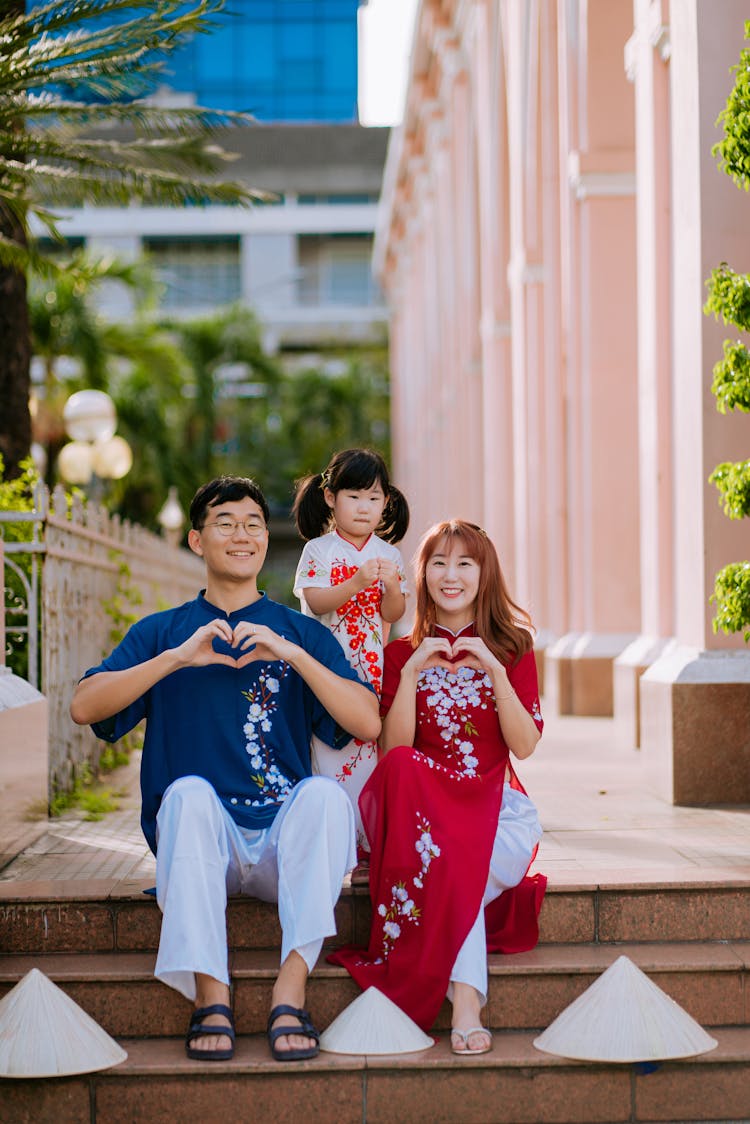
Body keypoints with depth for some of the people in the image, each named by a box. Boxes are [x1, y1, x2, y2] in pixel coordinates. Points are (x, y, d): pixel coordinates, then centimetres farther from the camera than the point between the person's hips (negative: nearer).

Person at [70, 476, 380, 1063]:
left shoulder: (303, 634, 13)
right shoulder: (162, 631, 13)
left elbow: (368, 723, -3)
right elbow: (85, 707, -4)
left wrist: (291, 653, -12)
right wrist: (178, 656, -13)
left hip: (285, 840, 0)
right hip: (200, 840, 0)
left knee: (324, 792, -30)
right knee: (189, 791, -32)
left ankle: (291, 990, -34)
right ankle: (210, 996, -34)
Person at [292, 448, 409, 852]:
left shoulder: (389, 555, 7)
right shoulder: (319, 550, -1)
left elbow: (393, 614, 3)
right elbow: (315, 602, -13)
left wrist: (392, 585, -16)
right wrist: (357, 583, -24)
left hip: (372, 667, 3)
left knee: (369, 750, 2)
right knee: (330, 750, -4)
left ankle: (369, 838, 9)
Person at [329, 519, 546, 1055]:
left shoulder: (512, 649, 10)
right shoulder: (403, 653, 11)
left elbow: (524, 745, -3)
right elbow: (395, 750, -2)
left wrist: (494, 670, -13)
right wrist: (410, 675, -13)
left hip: (499, 809, -1)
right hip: (426, 808, 1)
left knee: (449, 865, -35)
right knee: (450, 856, -38)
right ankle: (466, 1000, -40)